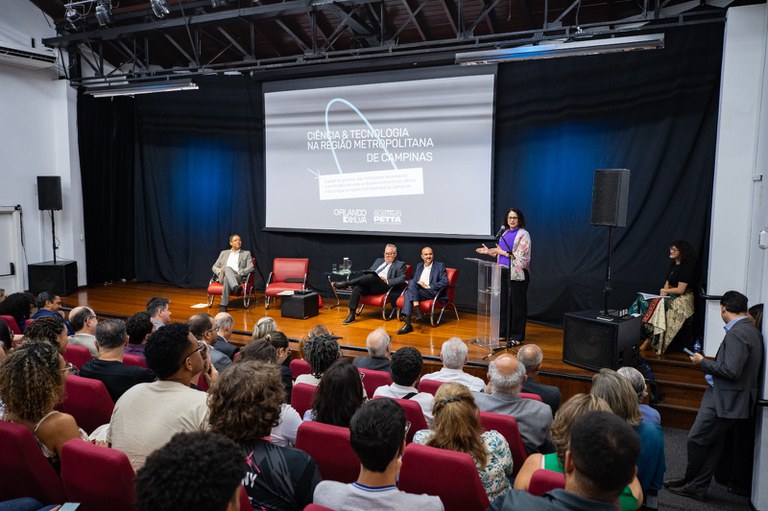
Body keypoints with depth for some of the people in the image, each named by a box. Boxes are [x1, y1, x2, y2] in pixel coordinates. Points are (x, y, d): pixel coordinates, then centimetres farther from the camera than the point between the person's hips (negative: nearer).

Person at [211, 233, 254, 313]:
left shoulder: (246, 253, 22)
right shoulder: (224, 253, 28)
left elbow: (251, 268, 8)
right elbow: (214, 267, 23)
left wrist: (239, 272, -9)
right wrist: (220, 271, -2)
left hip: (238, 277, -1)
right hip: (223, 277, 1)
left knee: (227, 278, -40)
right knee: (227, 267, -38)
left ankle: (223, 305, -48)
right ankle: (236, 287, -63)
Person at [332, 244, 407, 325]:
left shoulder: (400, 265, 14)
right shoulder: (379, 260, 31)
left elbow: (402, 279, 1)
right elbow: (369, 270, 28)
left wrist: (387, 281, -11)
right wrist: (365, 276, 4)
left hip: (383, 287, -5)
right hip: (369, 283, 5)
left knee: (371, 276, -35)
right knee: (357, 287, -27)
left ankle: (345, 283, -29)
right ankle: (351, 315, -29)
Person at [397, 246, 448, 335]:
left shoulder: (440, 266, 9)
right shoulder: (419, 266, 25)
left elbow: (445, 282, -3)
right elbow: (414, 280, 20)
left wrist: (428, 286, -10)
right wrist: (417, 283, -5)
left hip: (432, 292, -5)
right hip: (417, 292, 5)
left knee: (412, 283, -28)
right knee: (407, 293, -30)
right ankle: (408, 324, -39)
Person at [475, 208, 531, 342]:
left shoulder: (523, 234, -7)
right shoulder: (505, 233, 14)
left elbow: (520, 256, -16)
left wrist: (502, 252, -14)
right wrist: (489, 251, 8)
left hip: (517, 275, -7)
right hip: (504, 274, 7)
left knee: (517, 305, 1)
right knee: (504, 304, 10)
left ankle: (517, 336, 10)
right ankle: (503, 333, 20)